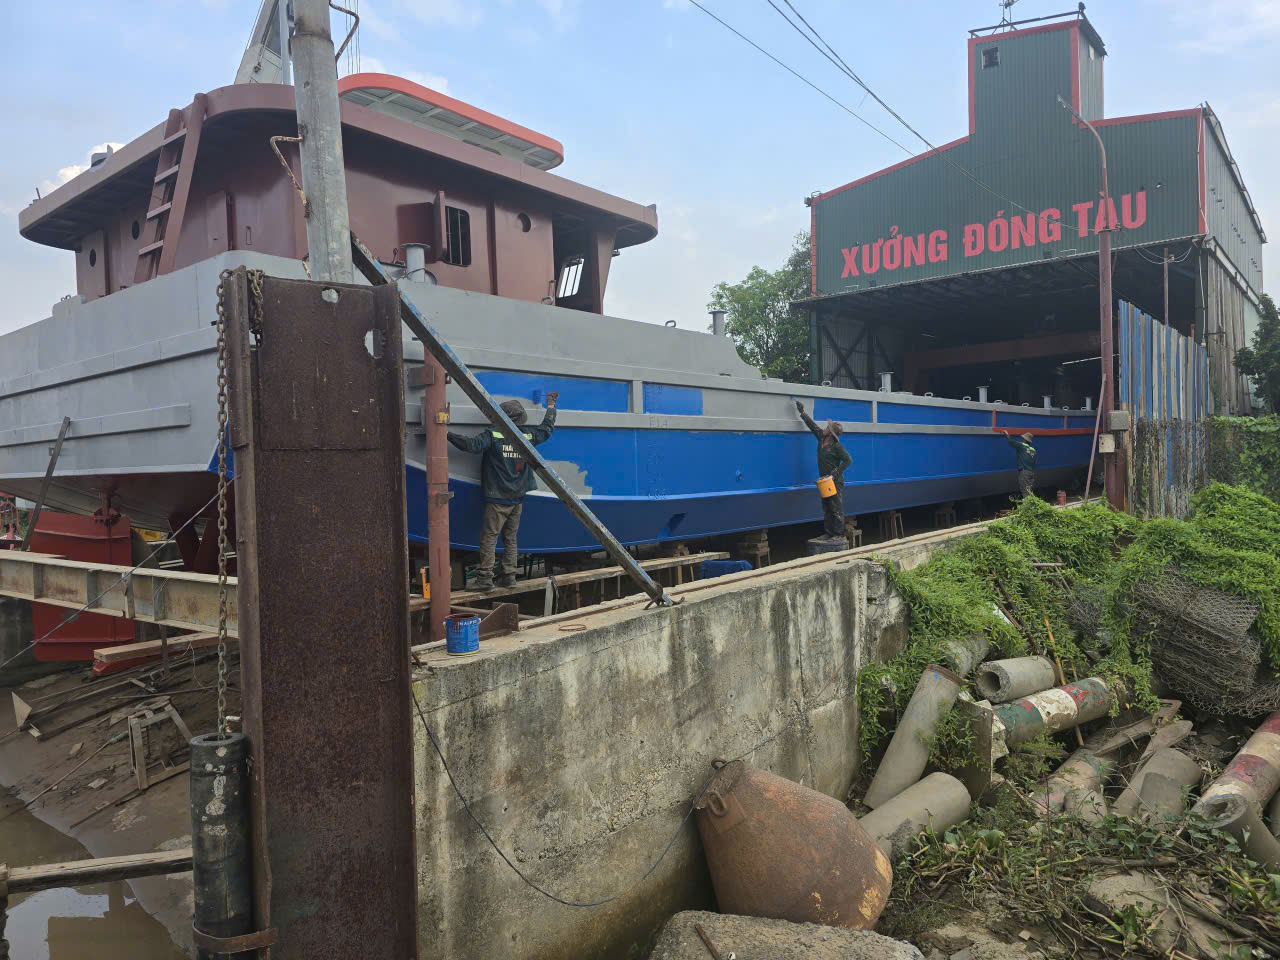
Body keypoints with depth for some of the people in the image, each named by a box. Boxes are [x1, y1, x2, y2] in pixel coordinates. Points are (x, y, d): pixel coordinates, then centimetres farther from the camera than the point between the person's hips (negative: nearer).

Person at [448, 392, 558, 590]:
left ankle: (485, 578, -6)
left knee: (489, 537, -2)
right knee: (511, 538, 13)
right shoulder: (528, 436, 5)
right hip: (517, 499, 5)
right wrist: (551, 406, 36)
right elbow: (547, 428, 21)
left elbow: (471, 444, -23)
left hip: (497, 499, -5)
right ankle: (509, 576, 13)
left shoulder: (493, 435, -11)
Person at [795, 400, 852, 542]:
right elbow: (812, 425, 17)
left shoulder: (837, 446, -15)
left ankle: (839, 534, -1)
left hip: (835, 481, -8)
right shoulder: (821, 438, 6)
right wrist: (802, 413, 20)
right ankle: (828, 533, 15)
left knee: (836, 508, -5)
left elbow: (848, 460, -14)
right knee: (826, 509, 10)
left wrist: (836, 472, -19)